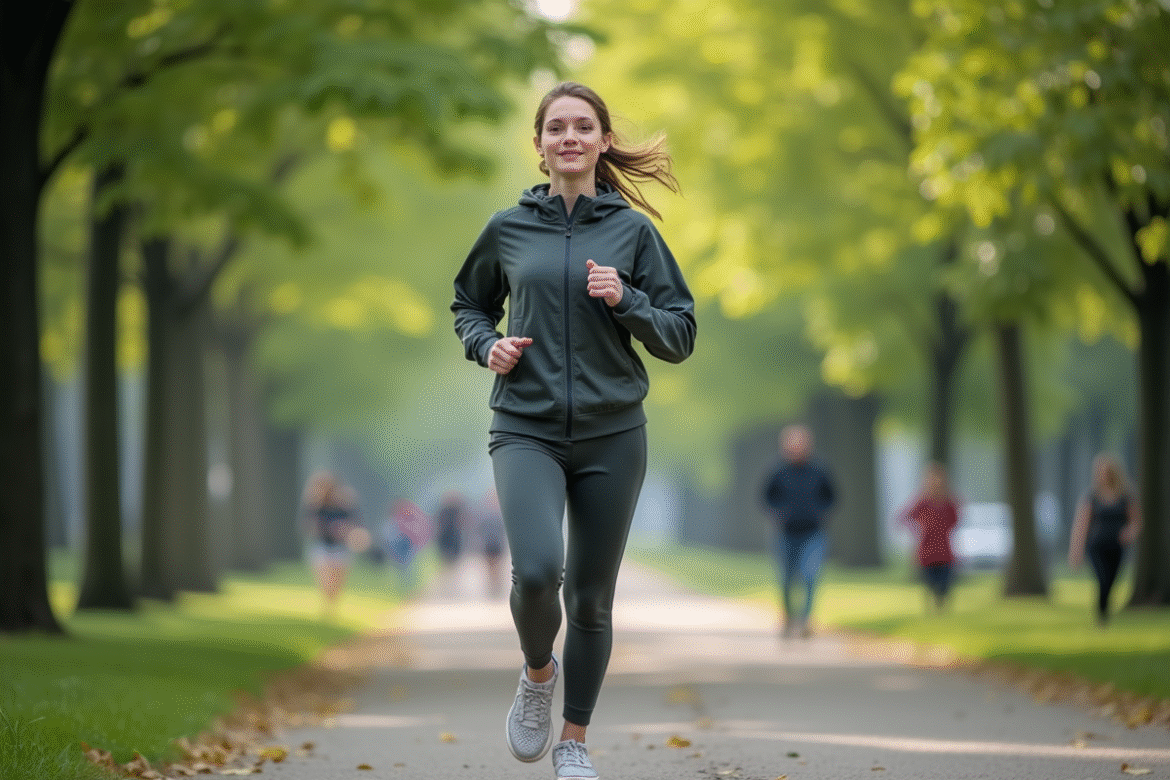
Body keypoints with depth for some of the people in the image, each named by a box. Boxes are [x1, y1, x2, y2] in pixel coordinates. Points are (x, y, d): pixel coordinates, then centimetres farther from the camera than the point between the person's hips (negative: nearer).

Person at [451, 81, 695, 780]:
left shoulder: (634, 231, 3)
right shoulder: (508, 230, 5)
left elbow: (680, 337, 4)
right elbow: (469, 304, 21)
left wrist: (625, 300, -13)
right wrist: (487, 344, 0)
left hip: (611, 435, 1)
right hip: (526, 429, -1)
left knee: (591, 597, 6)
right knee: (537, 570, -23)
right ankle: (538, 671, 10)